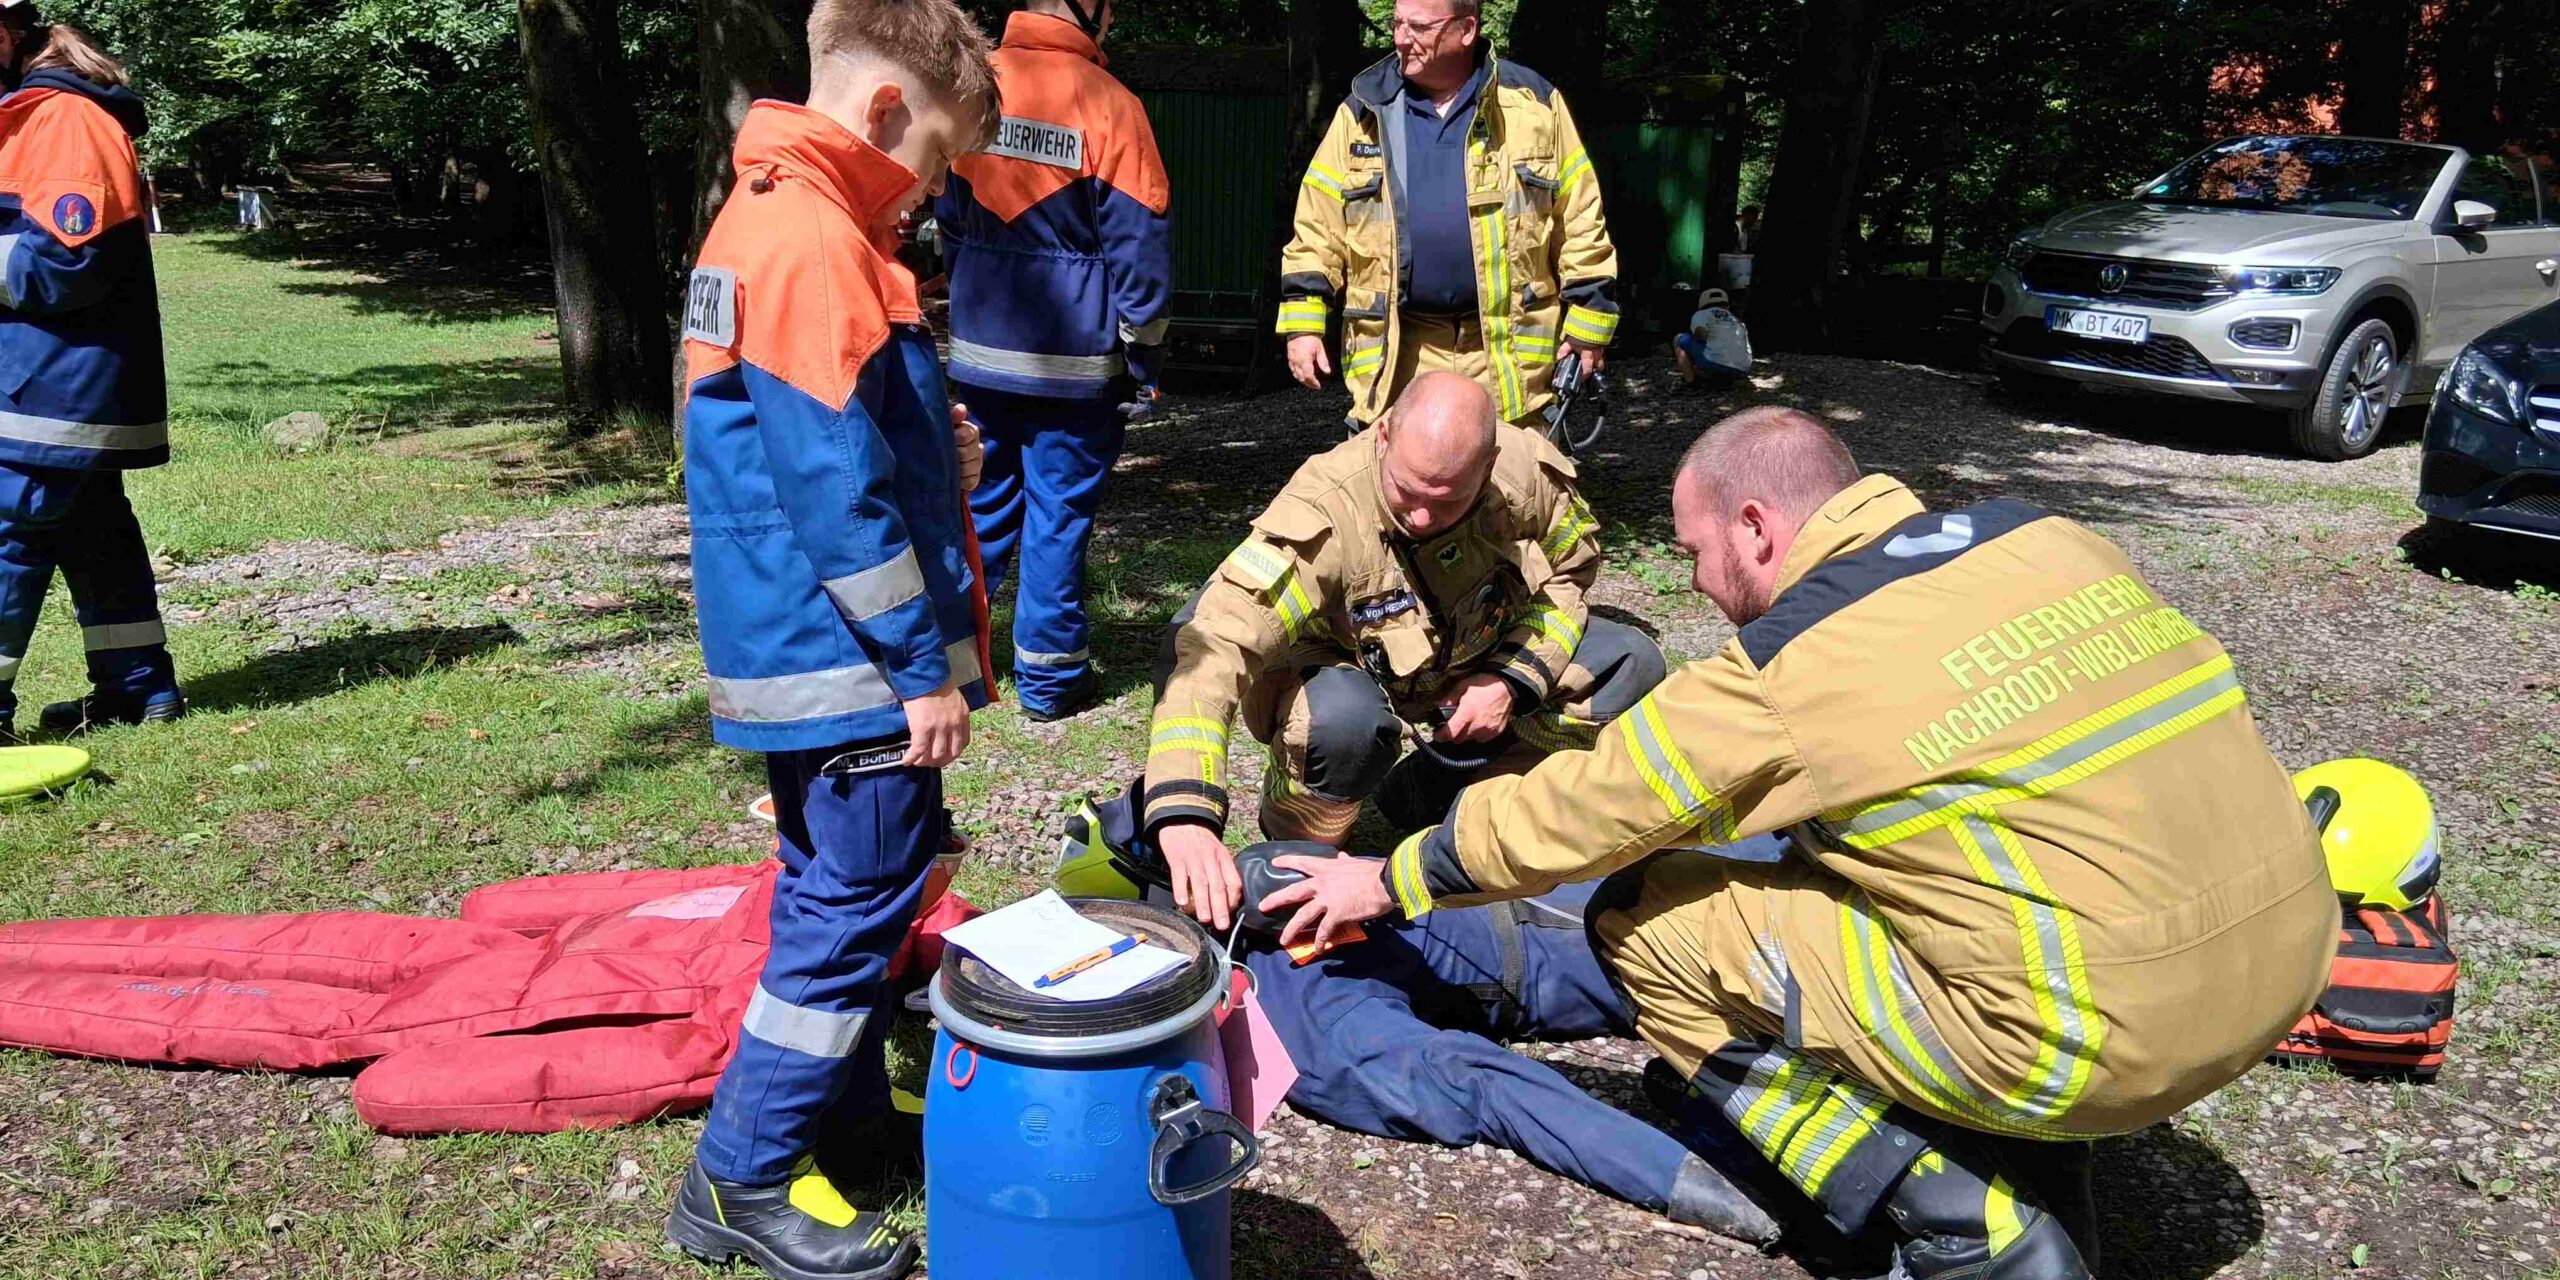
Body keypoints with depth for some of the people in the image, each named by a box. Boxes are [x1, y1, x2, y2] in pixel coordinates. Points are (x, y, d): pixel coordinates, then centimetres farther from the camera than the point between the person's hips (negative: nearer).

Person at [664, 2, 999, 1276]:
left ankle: (849, 1097, 35)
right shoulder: (817, 245, -19)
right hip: (847, 660, -10)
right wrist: (923, 668, -18)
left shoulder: (763, 217, 13)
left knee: (840, 889, 20)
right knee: (855, 901, -1)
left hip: (801, 647, 10)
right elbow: (840, 487, -23)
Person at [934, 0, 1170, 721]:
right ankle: (1049, 679, 13)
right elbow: (1137, 241, -11)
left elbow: (948, 214, 13)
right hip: (1075, 359, -5)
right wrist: (1143, 356, -3)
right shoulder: (1107, 104, -13)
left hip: (981, 345, 5)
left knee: (984, 501, 17)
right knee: (1059, 512, 5)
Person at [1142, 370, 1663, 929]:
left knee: (1631, 664, -12)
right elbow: (1211, 643, -47)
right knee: (1346, 720, -40)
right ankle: (1294, 850, -5)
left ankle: (1431, 787, -3)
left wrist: (1513, 680, -18)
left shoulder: (1527, 471, -24)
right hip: (1342, 667, -5)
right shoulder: (1324, 511, -38)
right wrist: (1184, 814, -59)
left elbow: (1570, 573, -2)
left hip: (1473, 659, 5)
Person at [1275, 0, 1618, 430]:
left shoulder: (1532, 103, 2)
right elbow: (1318, 228, 6)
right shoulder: (1364, 111, 5)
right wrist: (1303, 323, -2)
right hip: (1397, 351, 1)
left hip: (1508, 346, -1)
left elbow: (1580, 223, 4)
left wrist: (1588, 322, 2)